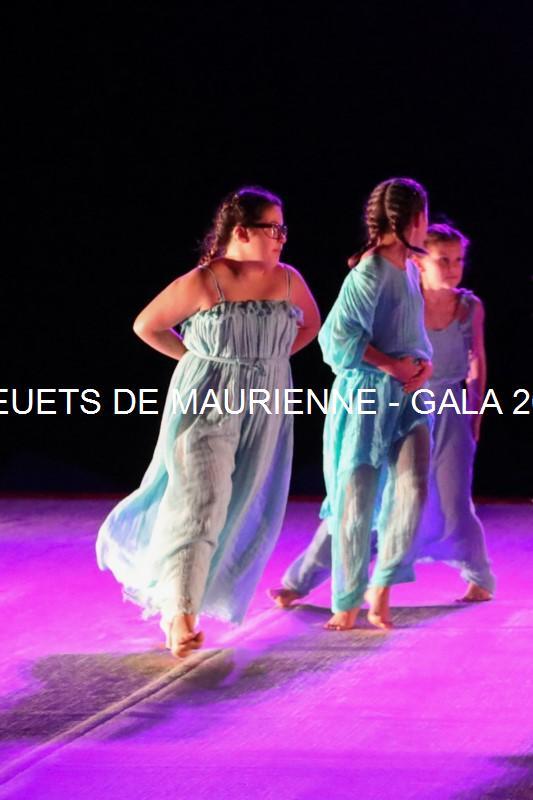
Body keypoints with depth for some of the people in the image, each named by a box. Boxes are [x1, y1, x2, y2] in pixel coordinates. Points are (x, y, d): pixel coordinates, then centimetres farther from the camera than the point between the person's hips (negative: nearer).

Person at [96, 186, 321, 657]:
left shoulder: (287, 280, -1)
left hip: (263, 414, 5)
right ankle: (180, 616, -13)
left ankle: (170, 592, 29)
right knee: (200, 505, -14)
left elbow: (311, 324, 19)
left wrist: (269, 357, 7)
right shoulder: (202, 283, -13)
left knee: (243, 511, 11)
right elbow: (146, 326, -2)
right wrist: (197, 358, -2)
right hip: (206, 405, -5)